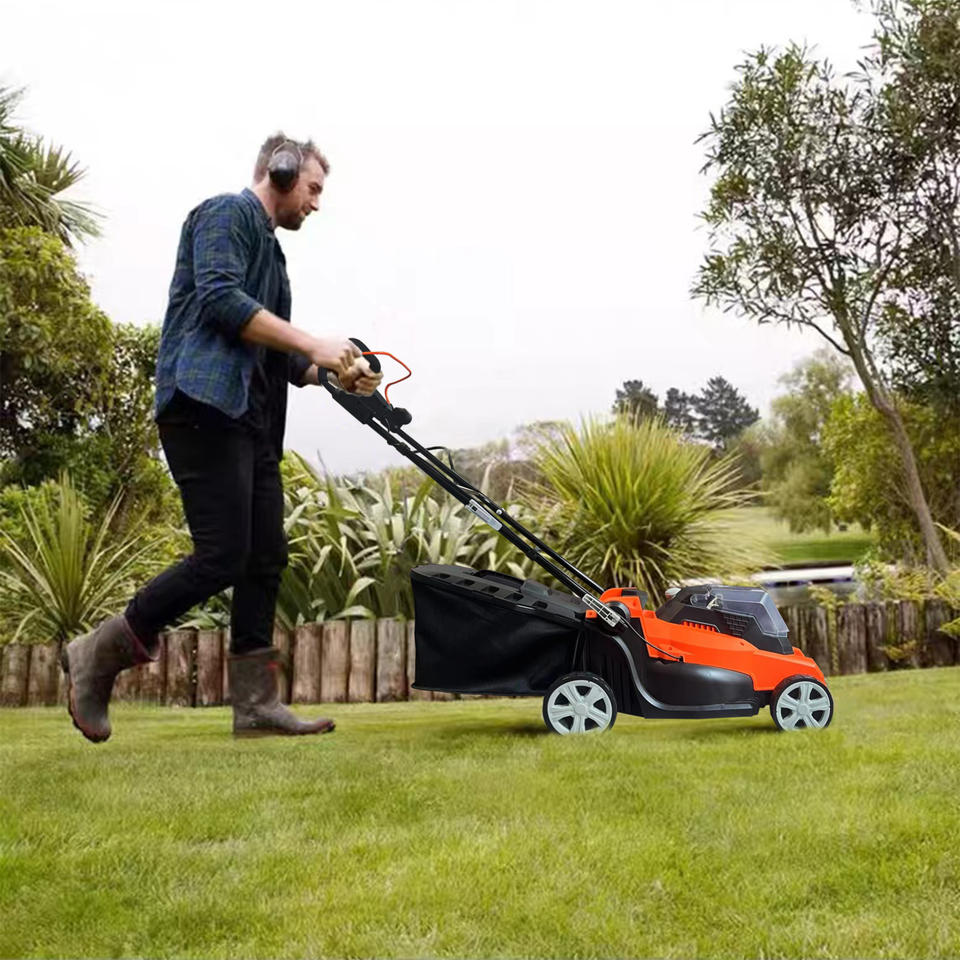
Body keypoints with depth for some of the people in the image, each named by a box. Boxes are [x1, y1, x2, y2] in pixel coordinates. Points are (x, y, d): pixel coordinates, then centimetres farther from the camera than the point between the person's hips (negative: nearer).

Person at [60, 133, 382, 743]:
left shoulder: (269, 250, 28)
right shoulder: (228, 213, 1)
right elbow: (220, 299, -16)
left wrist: (336, 373, 7)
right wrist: (312, 344, -15)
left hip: (252, 420, 10)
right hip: (206, 406, -10)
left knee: (266, 557, 3)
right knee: (222, 556, -14)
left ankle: (256, 703, 6)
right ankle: (98, 655, 1)